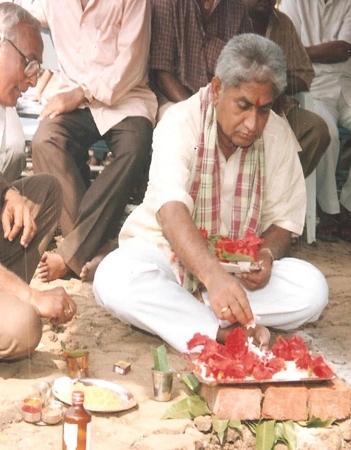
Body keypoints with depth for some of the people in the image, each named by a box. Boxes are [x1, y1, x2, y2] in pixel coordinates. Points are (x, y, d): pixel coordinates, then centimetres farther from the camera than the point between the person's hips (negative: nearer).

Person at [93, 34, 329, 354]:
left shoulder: (279, 135, -6)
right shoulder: (181, 122, -19)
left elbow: (284, 219, -1)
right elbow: (171, 212, -35)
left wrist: (267, 254, -25)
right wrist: (214, 275, -51)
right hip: (166, 253, -3)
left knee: (312, 289, -23)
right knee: (113, 278, -34)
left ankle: (176, 313, -22)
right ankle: (222, 334, -32)